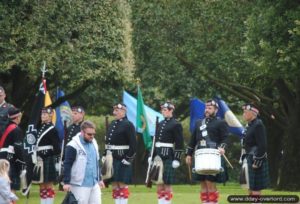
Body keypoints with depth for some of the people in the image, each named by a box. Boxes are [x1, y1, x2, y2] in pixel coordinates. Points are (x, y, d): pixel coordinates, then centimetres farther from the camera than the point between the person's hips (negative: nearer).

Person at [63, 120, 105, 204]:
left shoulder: (94, 143, 11)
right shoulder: (73, 146, -13)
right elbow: (67, 165, -13)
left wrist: (99, 179, 24)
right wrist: (66, 182, -16)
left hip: (94, 184, 7)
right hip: (80, 185, -7)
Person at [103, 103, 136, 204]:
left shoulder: (128, 125, -9)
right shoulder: (112, 124, 14)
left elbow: (133, 144, -13)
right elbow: (107, 142, 19)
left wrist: (128, 159, -17)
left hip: (122, 160, -7)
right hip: (112, 160, 7)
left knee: (122, 184, -4)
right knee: (114, 184, 8)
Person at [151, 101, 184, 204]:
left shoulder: (176, 124, -5)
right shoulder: (160, 124, 16)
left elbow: (179, 144, -9)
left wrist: (177, 159, -14)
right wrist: (152, 156, 16)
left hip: (168, 157, -7)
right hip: (158, 156, 7)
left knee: (167, 183, -5)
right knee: (159, 183, 6)